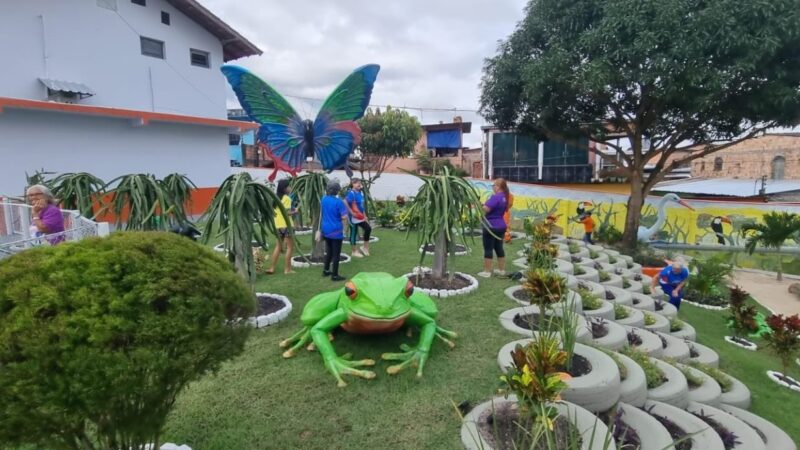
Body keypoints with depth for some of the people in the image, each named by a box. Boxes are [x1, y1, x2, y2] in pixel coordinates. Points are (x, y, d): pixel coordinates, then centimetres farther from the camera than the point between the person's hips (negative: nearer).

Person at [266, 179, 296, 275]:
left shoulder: (276, 198, 13)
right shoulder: (287, 198, -11)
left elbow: (273, 212, 13)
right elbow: (287, 212, -20)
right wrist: (294, 212, -4)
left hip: (278, 225, 8)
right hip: (286, 225, -8)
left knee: (278, 247, 14)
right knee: (290, 247, 1)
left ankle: (271, 268, 12)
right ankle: (287, 269, 2)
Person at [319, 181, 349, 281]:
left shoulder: (324, 199, 3)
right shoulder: (339, 202, -18)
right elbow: (344, 217, -20)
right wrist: (345, 207, -2)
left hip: (326, 230, 7)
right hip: (336, 231, -7)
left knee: (329, 251, 22)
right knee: (336, 253, 2)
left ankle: (326, 270, 30)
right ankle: (335, 275, 7)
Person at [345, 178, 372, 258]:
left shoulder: (360, 193, 8)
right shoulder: (351, 193, -17)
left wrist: (365, 216, 16)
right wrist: (351, 212, -22)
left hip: (361, 217, 8)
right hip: (354, 218, -8)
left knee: (368, 229, 7)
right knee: (353, 234, 4)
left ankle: (365, 247, 22)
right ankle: (355, 251, 16)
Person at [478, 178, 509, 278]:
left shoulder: (495, 197, -20)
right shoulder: (504, 197, 10)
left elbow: (486, 209, -26)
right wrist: (484, 204, 15)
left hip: (491, 226, -9)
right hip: (500, 226, 9)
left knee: (488, 249, -2)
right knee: (499, 248, 15)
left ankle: (487, 272, 2)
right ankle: (502, 270, 22)